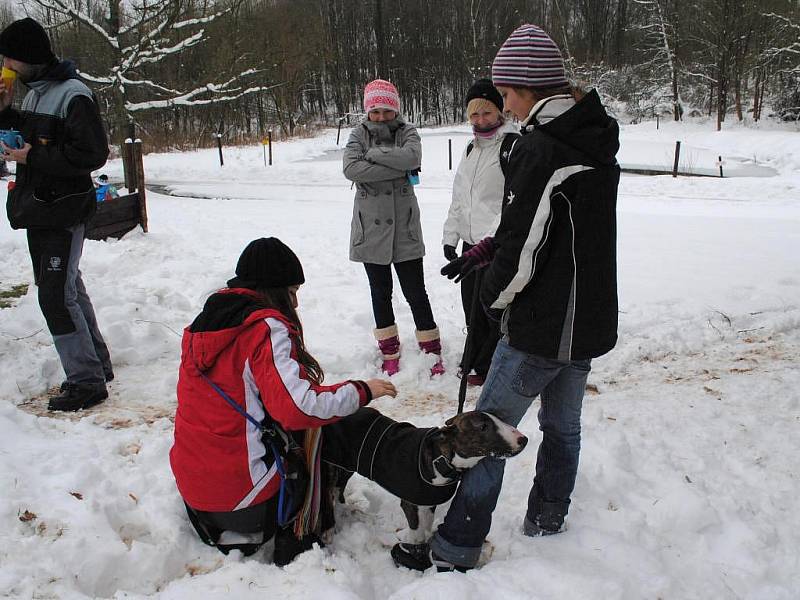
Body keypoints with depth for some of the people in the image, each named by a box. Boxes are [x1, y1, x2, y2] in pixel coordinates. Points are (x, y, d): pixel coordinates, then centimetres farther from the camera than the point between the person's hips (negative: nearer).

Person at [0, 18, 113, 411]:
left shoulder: (73, 95, -15)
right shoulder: (33, 92, 13)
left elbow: (93, 154, -21)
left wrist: (33, 157, -18)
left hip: (63, 212, -9)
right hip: (37, 210, 10)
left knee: (56, 296, -9)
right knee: (66, 289, 15)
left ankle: (87, 381, 0)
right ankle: (97, 364, 27)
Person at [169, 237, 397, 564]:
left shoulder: (202, 323, 6)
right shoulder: (266, 328, -18)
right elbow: (298, 408, -29)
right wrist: (361, 391, -15)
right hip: (243, 497, -8)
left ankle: (226, 534, 18)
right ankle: (296, 549, 13)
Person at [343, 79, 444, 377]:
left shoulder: (407, 132, 0)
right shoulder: (359, 134, 1)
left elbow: (412, 157, -22)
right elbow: (351, 169, -18)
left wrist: (372, 154, -16)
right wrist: (399, 169, -19)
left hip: (405, 229, -1)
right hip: (371, 228, 1)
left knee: (415, 292, 2)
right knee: (381, 292, 12)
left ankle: (432, 351, 16)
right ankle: (390, 353, 25)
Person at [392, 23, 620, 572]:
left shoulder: (541, 148, -21)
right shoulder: (596, 140, 8)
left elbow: (524, 248, -21)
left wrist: (493, 297, -2)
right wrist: (488, 249, 8)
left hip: (542, 326, -9)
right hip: (591, 320, 9)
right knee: (563, 425, 20)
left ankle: (455, 551, 12)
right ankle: (547, 525, 37)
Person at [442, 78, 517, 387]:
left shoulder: (513, 147, -12)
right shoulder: (471, 148, 16)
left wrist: (493, 236, -28)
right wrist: (450, 235, 17)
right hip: (471, 242, 8)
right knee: (472, 306, 16)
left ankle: (487, 367, 16)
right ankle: (474, 362, 32)